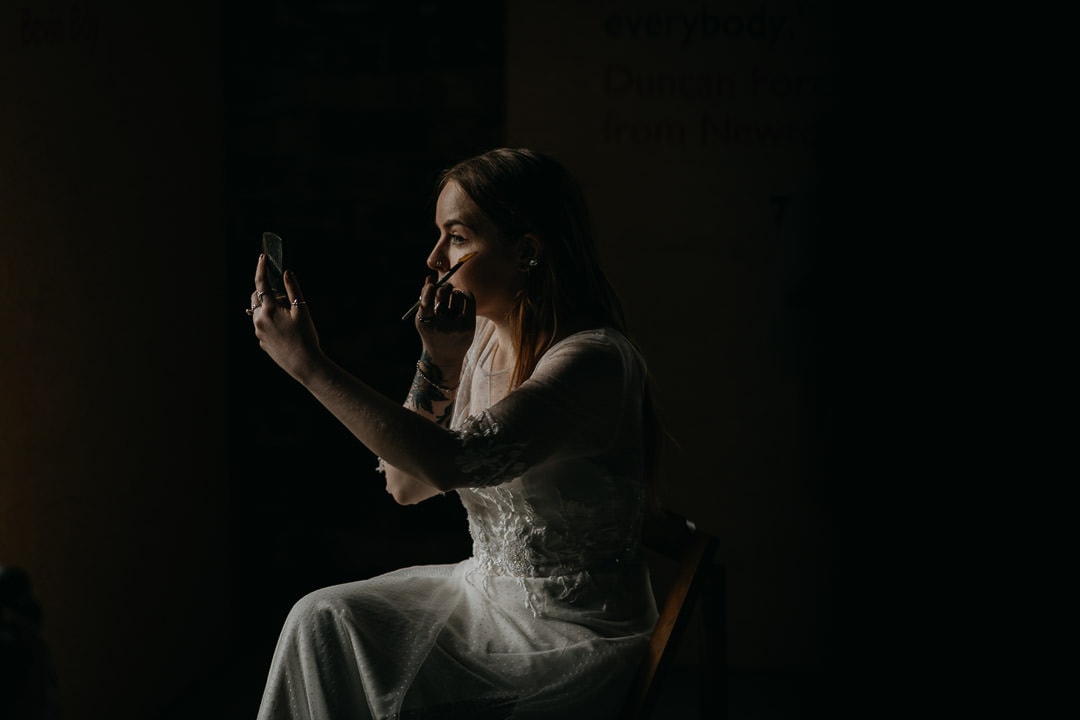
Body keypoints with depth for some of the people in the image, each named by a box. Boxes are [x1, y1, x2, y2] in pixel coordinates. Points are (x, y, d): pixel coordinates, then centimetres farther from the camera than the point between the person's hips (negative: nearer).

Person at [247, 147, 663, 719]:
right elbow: (405, 485, 3)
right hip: (487, 589, 7)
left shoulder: (594, 360, -23)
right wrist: (439, 363, -11)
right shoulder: (483, 337, 2)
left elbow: (454, 461, -35)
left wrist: (308, 365, -31)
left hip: (573, 635, -7)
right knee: (323, 618, -7)